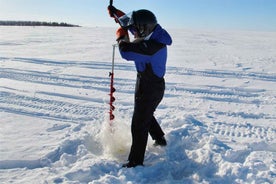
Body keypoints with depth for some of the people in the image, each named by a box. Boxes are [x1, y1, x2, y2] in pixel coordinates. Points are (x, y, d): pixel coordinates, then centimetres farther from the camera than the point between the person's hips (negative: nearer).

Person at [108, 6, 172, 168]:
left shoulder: (151, 45, -31)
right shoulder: (155, 33, -2)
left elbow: (126, 52, -31)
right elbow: (133, 23, 12)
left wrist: (121, 37, -12)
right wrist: (117, 13, 14)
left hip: (149, 89, -10)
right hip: (155, 85, 10)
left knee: (139, 125, 0)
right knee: (146, 116, 31)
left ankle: (135, 163, 12)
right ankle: (160, 139, 50)